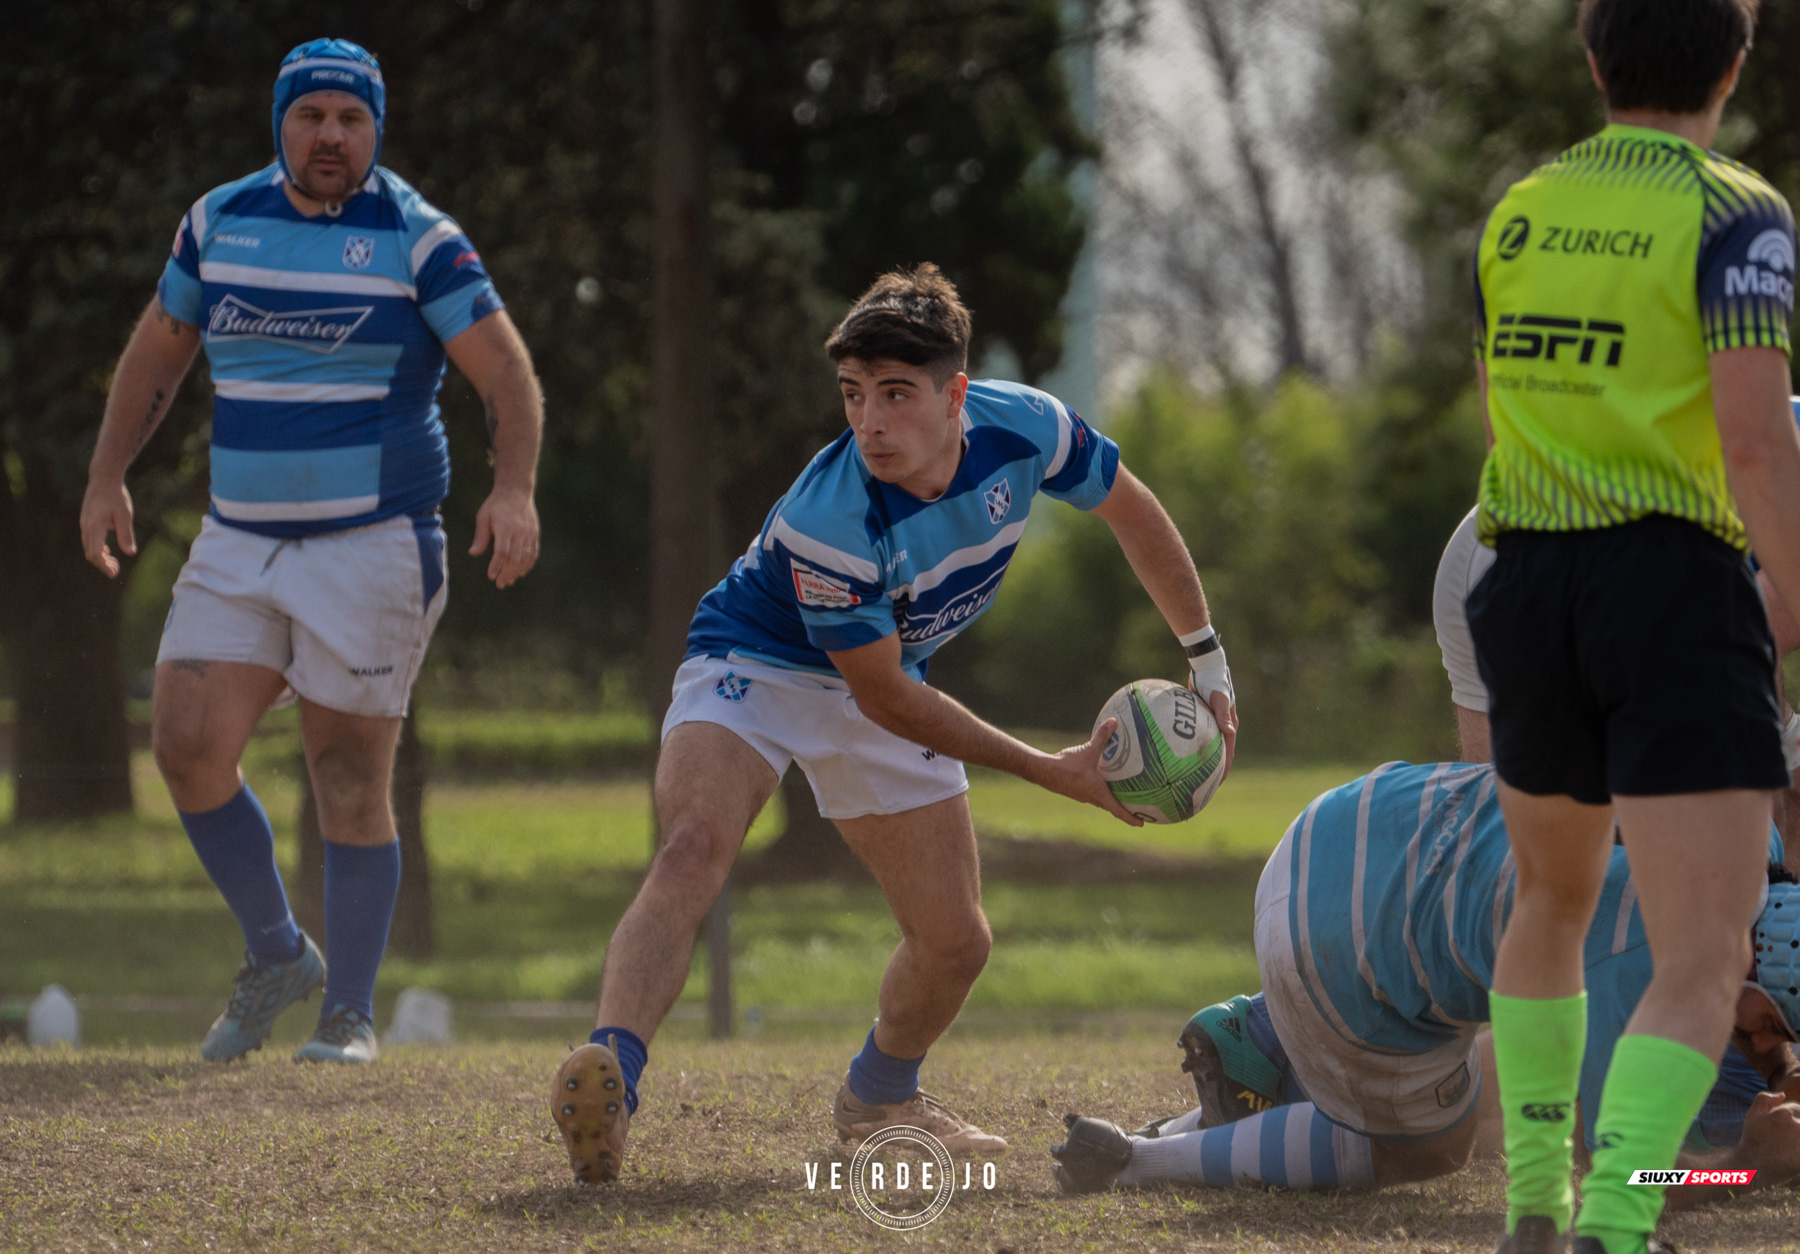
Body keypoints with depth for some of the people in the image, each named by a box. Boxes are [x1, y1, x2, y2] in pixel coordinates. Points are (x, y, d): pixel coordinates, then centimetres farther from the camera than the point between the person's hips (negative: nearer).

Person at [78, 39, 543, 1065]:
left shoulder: (418, 239, -7)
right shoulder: (220, 221, 7)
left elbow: (507, 373, -11)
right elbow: (160, 351, 19)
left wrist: (514, 489, -28)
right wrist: (108, 477, 9)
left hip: (374, 547, -4)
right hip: (240, 546, 4)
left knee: (351, 784, -3)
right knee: (189, 747, -7)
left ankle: (352, 1011, 11)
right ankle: (278, 957, 13)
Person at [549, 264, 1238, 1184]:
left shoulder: (1022, 428, -22)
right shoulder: (825, 522, -36)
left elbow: (1130, 511, 0)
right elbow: (886, 696, -26)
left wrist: (1206, 662, 5)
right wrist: (1053, 772, -22)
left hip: (881, 688, 6)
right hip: (755, 662, -6)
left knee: (955, 942, 5)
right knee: (696, 847, -34)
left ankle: (878, 1099, 35)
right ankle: (609, 1080, -48)